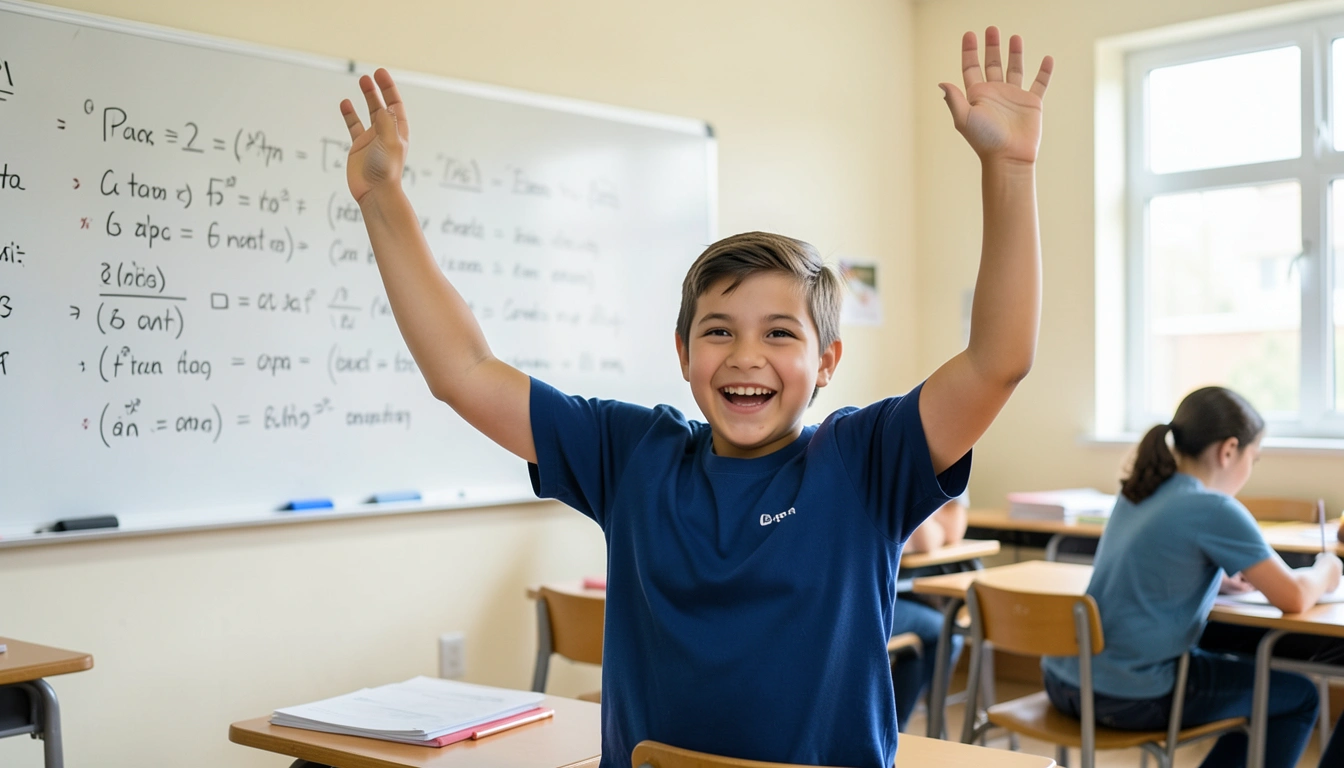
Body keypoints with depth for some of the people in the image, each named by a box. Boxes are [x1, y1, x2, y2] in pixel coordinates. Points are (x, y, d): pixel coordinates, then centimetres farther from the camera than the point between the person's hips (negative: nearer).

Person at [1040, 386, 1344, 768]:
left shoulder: (1137, 492, 9)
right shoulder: (1213, 510, -14)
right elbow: (1294, 597, -11)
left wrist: (1231, 576, 17)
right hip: (1129, 697, -8)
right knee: (1298, 697, 12)